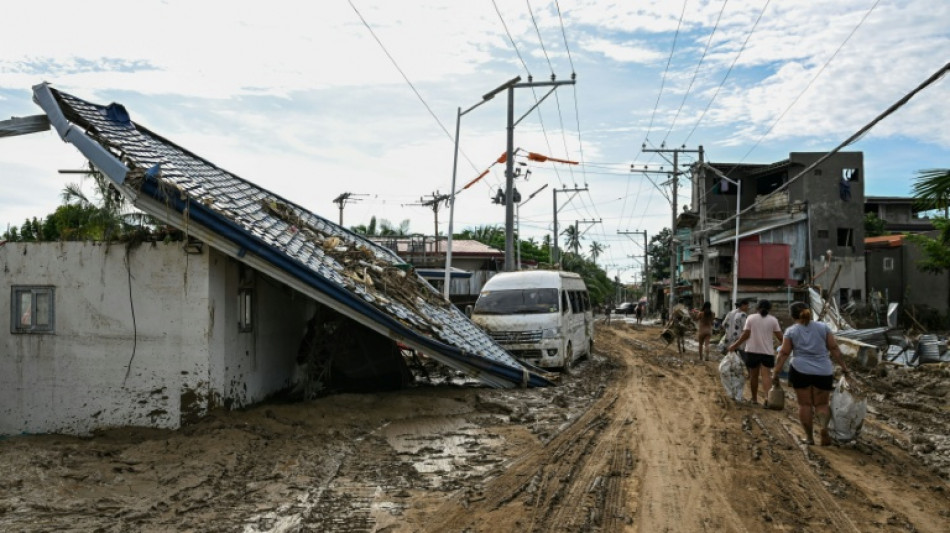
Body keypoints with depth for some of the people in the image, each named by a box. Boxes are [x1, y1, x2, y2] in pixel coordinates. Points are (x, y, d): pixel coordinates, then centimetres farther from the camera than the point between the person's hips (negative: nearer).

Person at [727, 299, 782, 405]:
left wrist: (734, 345, 3)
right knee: (766, 375, -5)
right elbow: (779, 337, -1)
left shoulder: (751, 318, -1)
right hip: (767, 351, -1)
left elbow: (745, 335, -6)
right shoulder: (773, 320, 0)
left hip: (752, 351, 1)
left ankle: (754, 399, 23)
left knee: (754, 375, 12)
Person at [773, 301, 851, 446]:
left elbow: (784, 353, -2)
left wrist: (776, 372, 1)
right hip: (823, 372, 1)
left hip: (800, 370, -1)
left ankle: (809, 436, 9)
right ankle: (823, 426, -17)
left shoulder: (791, 331, 2)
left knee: (805, 404, 6)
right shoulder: (822, 327, 7)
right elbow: (834, 349, 5)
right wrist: (843, 367, 12)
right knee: (821, 404, 10)